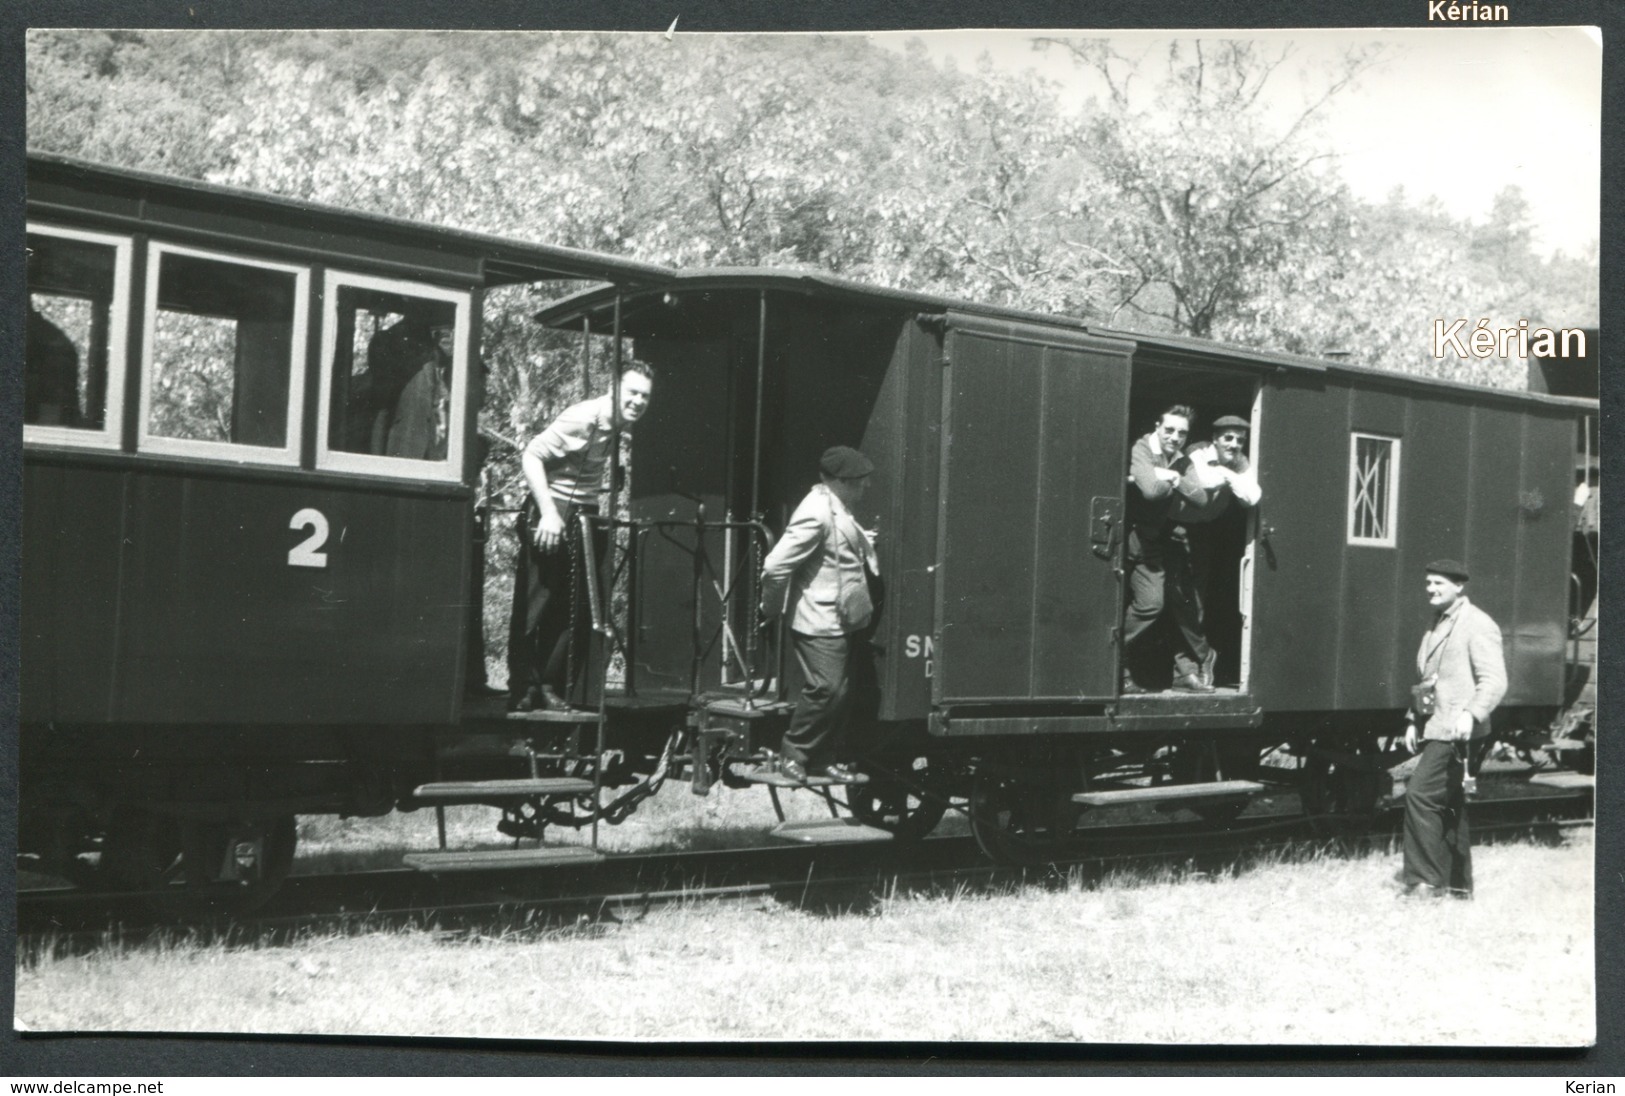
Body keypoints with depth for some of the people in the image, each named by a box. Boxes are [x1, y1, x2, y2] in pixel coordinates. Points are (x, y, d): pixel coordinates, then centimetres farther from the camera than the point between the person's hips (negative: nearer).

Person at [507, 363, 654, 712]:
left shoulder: (619, 426, 8)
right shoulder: (584, 418, -17)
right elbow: (531, 455, -19)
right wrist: (548, 513, -23)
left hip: (585, 516, 8)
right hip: (553, 517, -8)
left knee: (576, 611, 7)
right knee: (534, 608, -1)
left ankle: (551, 689, 15)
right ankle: (523, 693, 5)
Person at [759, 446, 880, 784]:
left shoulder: (839, 511, 14)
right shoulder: (817, 513, -19)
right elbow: (776, 566, -21)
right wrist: (773, 610, -9)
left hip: (847, 623, 10)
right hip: (821, 625, -10)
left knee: (847, 691, 10)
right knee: (826, 690, -10)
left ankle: (829, 757, 19)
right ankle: (794, 754, 4)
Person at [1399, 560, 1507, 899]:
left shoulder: (1477, 625, -10)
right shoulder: (1438, 627, 19)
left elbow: (1494, 680, -19)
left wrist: (1471, 714, -32)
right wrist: (1412, 720, 18)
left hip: (1457, 731, -10)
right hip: (1436, 729, 10)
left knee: (1420, 795, -17)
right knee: (1448, 806, 12)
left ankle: (1425, 879, -14)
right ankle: (1458, 884, 19)